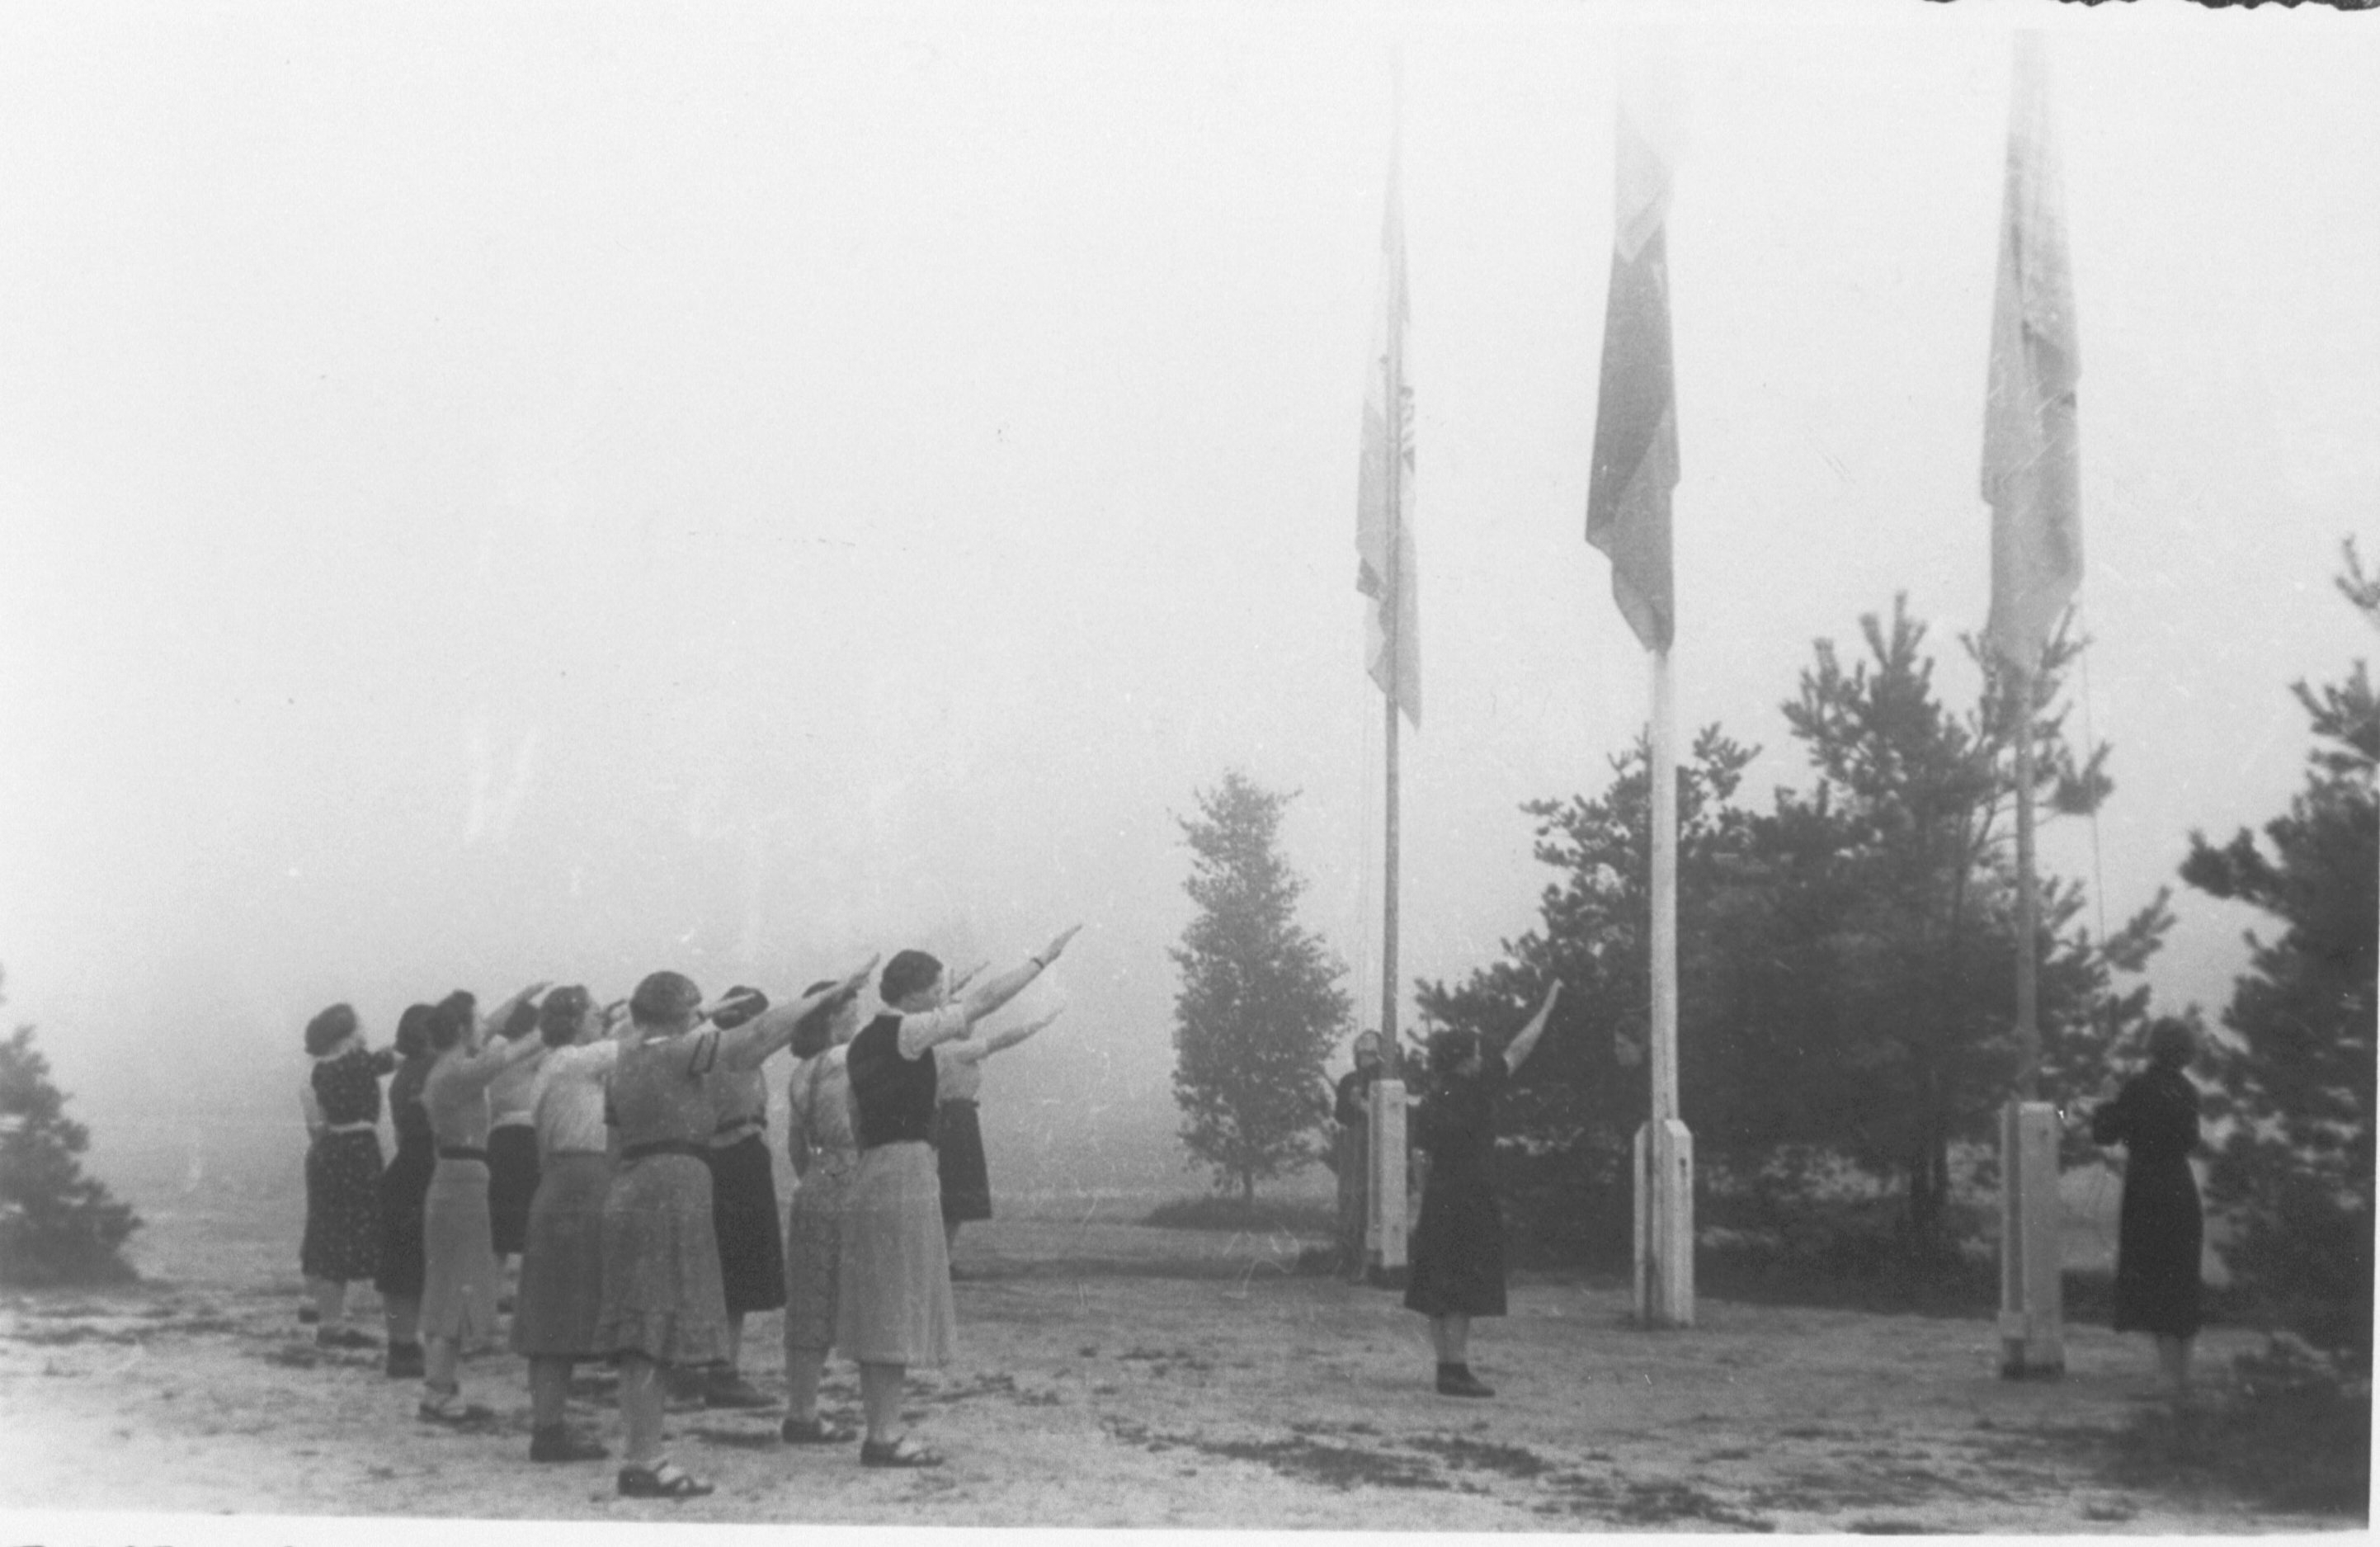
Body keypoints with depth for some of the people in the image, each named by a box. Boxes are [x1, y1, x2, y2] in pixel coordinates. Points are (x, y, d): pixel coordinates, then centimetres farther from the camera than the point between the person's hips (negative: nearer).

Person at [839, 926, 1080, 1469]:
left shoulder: (864, 1042, 14)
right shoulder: (909, 1032, -12)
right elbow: (984, 999, -9)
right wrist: (1042, 959, -2)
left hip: (870, 1174, 9)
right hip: (906, 1171, -9)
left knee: (881, 1315, 11)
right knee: (898, 1309, -6)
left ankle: (881, 1432, 15)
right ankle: (883, 1437, -4)